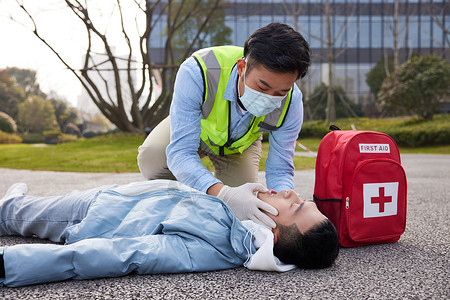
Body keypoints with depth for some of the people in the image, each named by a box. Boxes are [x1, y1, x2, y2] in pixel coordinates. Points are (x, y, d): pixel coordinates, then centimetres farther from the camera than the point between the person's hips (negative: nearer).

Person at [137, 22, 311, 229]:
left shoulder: (291, 101, -34)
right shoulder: (197, 72, -44)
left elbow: (280, 170, -25)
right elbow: (180, 153, -47)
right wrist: (224, 193, -64)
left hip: (239, 145, 2)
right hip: (193, 128, -2)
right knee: (151, 157, -32)